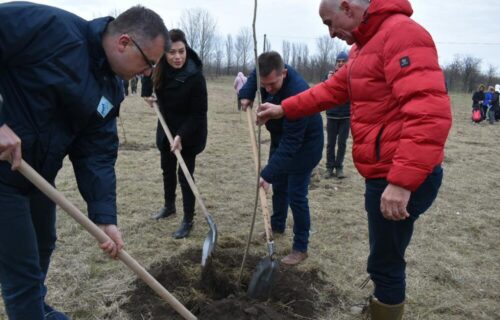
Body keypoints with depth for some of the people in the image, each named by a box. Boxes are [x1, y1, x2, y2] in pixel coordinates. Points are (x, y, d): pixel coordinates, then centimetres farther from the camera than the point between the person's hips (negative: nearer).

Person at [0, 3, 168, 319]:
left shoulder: (112, 89, 1)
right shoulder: (51, 27, -22)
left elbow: (97, 155, -2)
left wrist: (106, 218, -10)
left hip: (39, 173, 8)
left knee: (43, 247, 26)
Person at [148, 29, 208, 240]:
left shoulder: (195, 77, -27)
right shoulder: (161, 71, -10)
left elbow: (199, 113, -23)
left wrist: (181, 135, -29)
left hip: (189, 134, -7)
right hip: (167, 129, 7)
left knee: (185, 175, -4)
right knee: (167, 169, 20)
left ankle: (188, 220, 10)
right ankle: (169, 205, 42)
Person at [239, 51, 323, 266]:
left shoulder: (296, 94, -39)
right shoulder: (269, 74, -17)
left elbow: (291, 143, -37)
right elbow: (255, 74, 11)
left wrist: (267, 173, -39)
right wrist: (247, 94, -9)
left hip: (304, 145, -8)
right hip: (281, 138, 8)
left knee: (296, 196, -6)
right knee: (278, 187, 20)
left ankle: (300, 248, 8)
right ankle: (277, 226, 41)